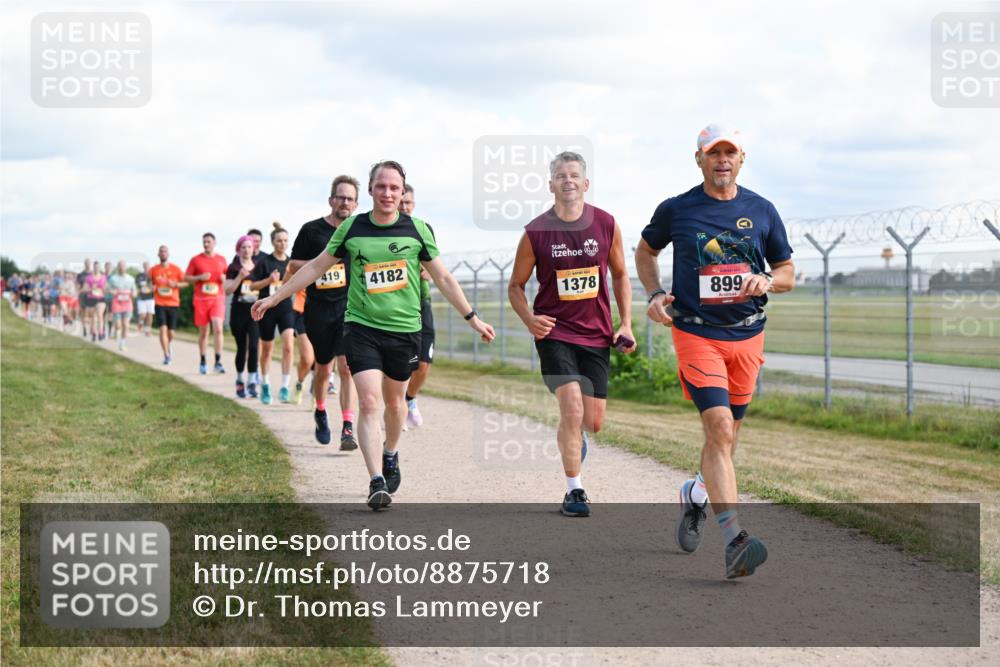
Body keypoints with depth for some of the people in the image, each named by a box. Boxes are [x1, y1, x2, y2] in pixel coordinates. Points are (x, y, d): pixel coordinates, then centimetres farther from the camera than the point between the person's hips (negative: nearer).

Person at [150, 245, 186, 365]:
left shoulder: (176, 269, 0)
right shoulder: (153, 270, 4)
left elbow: (186, 282, 4)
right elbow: (150, 283, 20)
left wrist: (175, 284, -14)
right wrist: (151, 287, -3)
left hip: (173, 304, 0)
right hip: (160, 304, 0)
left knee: (171, 332, 6)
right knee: (163, 329, -16)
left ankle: (168, 345, 40)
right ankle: (166, 355, -14)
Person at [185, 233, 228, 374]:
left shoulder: (221, 260, 8)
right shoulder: (196, 260, 3)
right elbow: (186, 277, 5)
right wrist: (199, 278, -11)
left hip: (217, 298, 0)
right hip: (201, 299, 0)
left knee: (218, 328, -16)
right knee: (203, 332, 6)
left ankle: (218, 362, -13)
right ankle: (203, 362, 17)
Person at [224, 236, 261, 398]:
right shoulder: (234, 268, 1)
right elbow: (227, 290, -6)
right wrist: (240, 277, -17)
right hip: (239, 311, -1)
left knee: (253, 346, -12)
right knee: (242, 347, 7)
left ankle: (252, 382, -11)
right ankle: (240, 380, 24)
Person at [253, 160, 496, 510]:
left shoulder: (417, 229, 0)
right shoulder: (352, 228, 0)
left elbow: (443, 278, 8)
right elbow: (317, 266, 11)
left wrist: (472, 318, 8)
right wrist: (274, 298, 12)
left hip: (405, 329, 1)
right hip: (362, 327, -1)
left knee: (394, 401, 15)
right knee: (369, 402, -14)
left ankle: (390, 455, 43)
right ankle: (377, 481, -16)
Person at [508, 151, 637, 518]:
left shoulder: (606, 225, 0)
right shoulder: (535, 232, -6)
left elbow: (620, 275, 12)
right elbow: (516, 286, 4)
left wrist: (626, 324, 3)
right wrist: (530, 319, -15)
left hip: (596, 335, 3)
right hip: (554, 332, -3)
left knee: (594, 421, 4)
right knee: (572, 408, -17)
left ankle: (573, 439, 42)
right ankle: (574, 491, -4)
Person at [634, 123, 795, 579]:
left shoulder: (762, 211, 6)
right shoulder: (676, 210, -1)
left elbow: (787, 272, 14)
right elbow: (645, 251, 17)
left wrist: (768, 282, -9)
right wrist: (654, 294, 0)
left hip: (747, 336, 4)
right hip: (696, 333, -4)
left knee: (726, 436, 14)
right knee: (719, 428, -20)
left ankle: (696, 495, 46)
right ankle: (734, 542, -26)